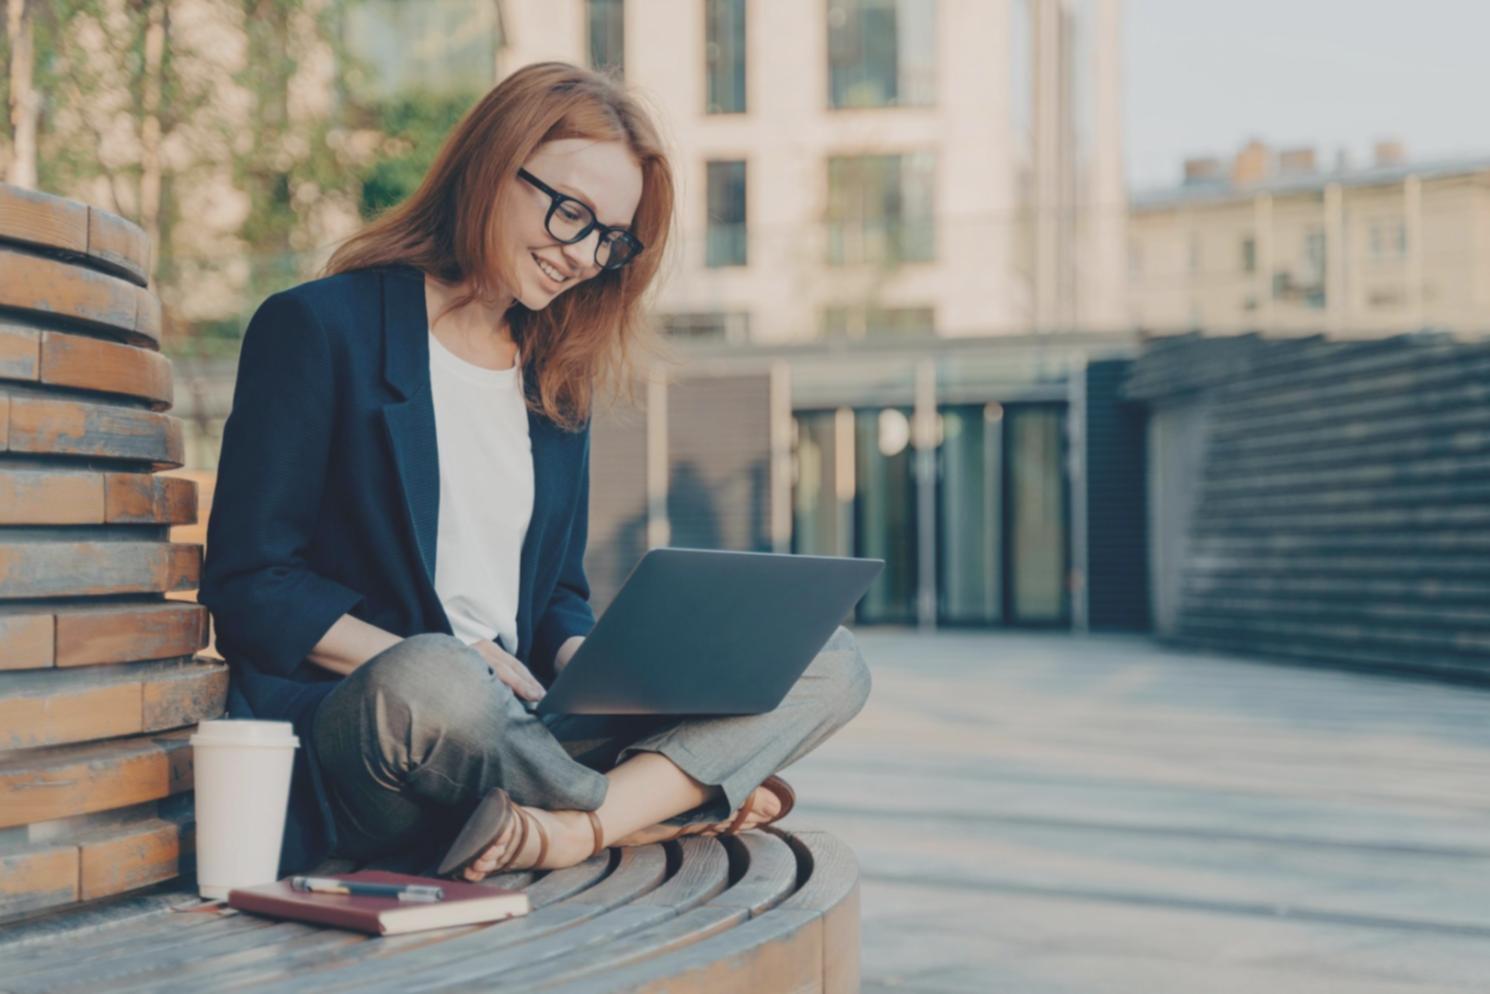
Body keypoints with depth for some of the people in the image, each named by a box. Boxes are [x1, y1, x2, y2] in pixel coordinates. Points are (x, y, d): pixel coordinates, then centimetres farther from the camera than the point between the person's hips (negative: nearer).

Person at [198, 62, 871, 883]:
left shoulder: (554, 377, 19)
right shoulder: (318, 327, 0)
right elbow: (246, 585, -5)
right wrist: (435, 665, -17)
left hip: (516, 723, 6)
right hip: (344, 734, -6)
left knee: (829, 665, -10)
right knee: (430, 681, -43)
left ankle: (572, 830, -31)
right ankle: (671, 797, -16)